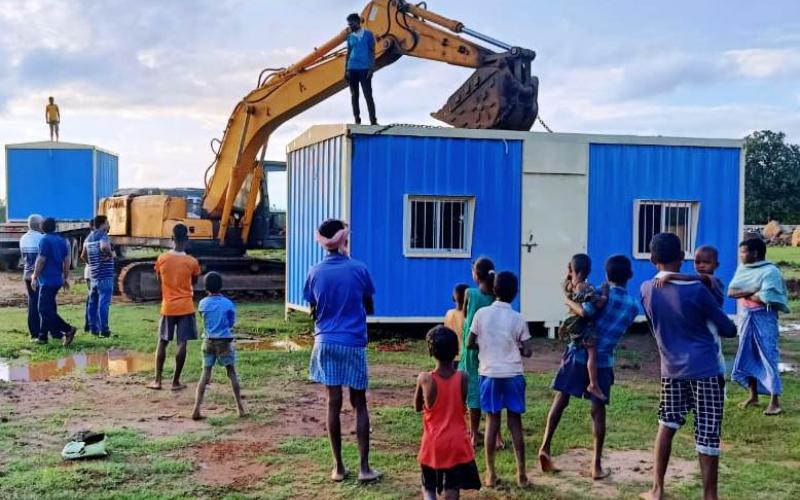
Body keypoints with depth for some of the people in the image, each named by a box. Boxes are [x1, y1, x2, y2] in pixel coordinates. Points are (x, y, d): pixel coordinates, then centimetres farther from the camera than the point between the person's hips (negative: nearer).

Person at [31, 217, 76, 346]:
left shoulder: (45, 240, -11)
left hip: (47, 280, -8)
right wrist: (65, 278, 19)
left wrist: (34, 277, -6)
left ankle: (68, 329, -17)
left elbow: (41, 260, -14)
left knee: (45, 310, -7)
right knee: (47, 308, 14)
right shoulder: (62, 240, 11)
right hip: (57, 280, 8)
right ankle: (43, 336, 16)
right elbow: (66, 261, 13)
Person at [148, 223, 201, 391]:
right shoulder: (192, 262, -9)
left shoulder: (162, 259, -5)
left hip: (168, 307, 2)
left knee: (162, 342, 12)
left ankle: (157, 380, 11)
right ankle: (176, 381, 4)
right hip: (185, 307, -2)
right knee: (182, 344, 2)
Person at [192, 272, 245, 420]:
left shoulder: (202, 304, -2)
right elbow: (232, 323, 5)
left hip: (208, 342, 2)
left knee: (205, 374, 5)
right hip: (224, 342, -2)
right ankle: (240, 407, 9)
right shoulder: (228, 304, -7)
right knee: (232, 373, 8)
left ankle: (196, 409, -4)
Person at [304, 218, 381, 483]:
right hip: (354, 343, -1)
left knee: (334, 403, 6)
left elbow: (314, 312, 7)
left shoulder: (315, 273, -2)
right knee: (359, 404, 6)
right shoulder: (359, 269, -5)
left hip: (326, 342, 1)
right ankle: (365, 467, 3)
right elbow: (369, 308, 6)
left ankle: (338, 467, 11)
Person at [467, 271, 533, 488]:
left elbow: (470, 344, 0)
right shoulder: (518, 318, -4)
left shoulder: (481, 314, -5)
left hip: (489, 374, 0)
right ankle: (521, 474, 8)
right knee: (515, 422, 6)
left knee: (492, 421, 7)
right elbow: (527, 352, -5)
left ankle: (491, 474, 8)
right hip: (513, 375, 0)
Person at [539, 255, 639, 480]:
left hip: (579, 353, -2)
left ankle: (545, 447, 2)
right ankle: (597, 466, 6)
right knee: (598, 411, 6)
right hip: (603, 360, 2)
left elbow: (585, 312, -22)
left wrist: (570, 302, -4)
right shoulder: (633, 305, 5)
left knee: (560, 400, 8)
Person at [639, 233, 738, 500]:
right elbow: (728, 329, -4)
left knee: (667, 425, 17)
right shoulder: (696, 290, -15)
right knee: (707, 436, 2)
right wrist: (730, 327, 18)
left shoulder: (646, 290, -2)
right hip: (705, 371, -4)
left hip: (672, 370, 4)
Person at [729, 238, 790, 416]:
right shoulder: (742, 269, 7)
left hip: (764, 319, -8)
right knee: (747, 356, 13)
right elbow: (730, 292, -1)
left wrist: (744, 294, -8)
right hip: (747, 318, 8)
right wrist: (751, 291, -16)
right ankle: (753, 395, 26)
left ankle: (775, 402, 0)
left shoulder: (770, 271, -15)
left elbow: (765, 298, -24)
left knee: (769, 358, -5)